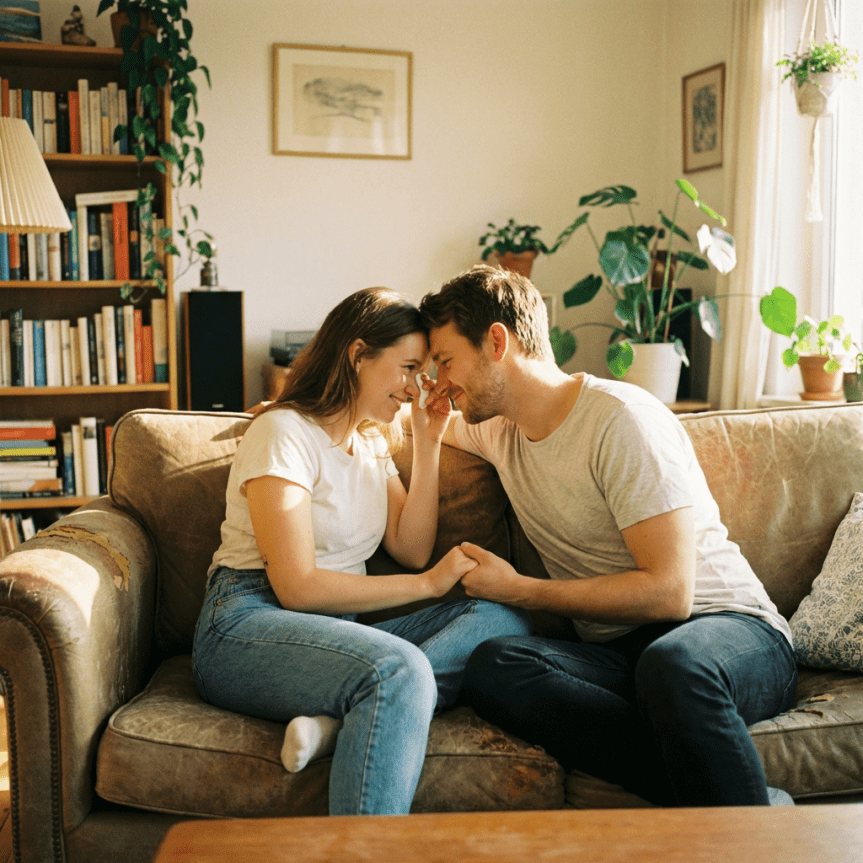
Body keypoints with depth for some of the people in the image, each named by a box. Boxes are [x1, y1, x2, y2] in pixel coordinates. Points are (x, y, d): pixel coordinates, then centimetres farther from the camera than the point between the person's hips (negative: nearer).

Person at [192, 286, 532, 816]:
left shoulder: (373, 442, 19)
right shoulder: (285, 432, -8)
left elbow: (412, 550, 9)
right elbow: (297, 586, -16)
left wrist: (428, 445, 6)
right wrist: (428, 583, -10)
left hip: (341, 628, 8)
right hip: (248, 624, -8)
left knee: (503, 618, -16)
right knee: (400, 669, -38)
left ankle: (343, 719, -31)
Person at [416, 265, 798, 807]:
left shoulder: (621, 418, -11)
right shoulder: (496, 427, 13)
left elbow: (669, 591, -18)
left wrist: (518, 590, -10)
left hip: (730, 626, -5)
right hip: (618, 652, 6)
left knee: (672, 663, -42)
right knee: (492, 668, -27)